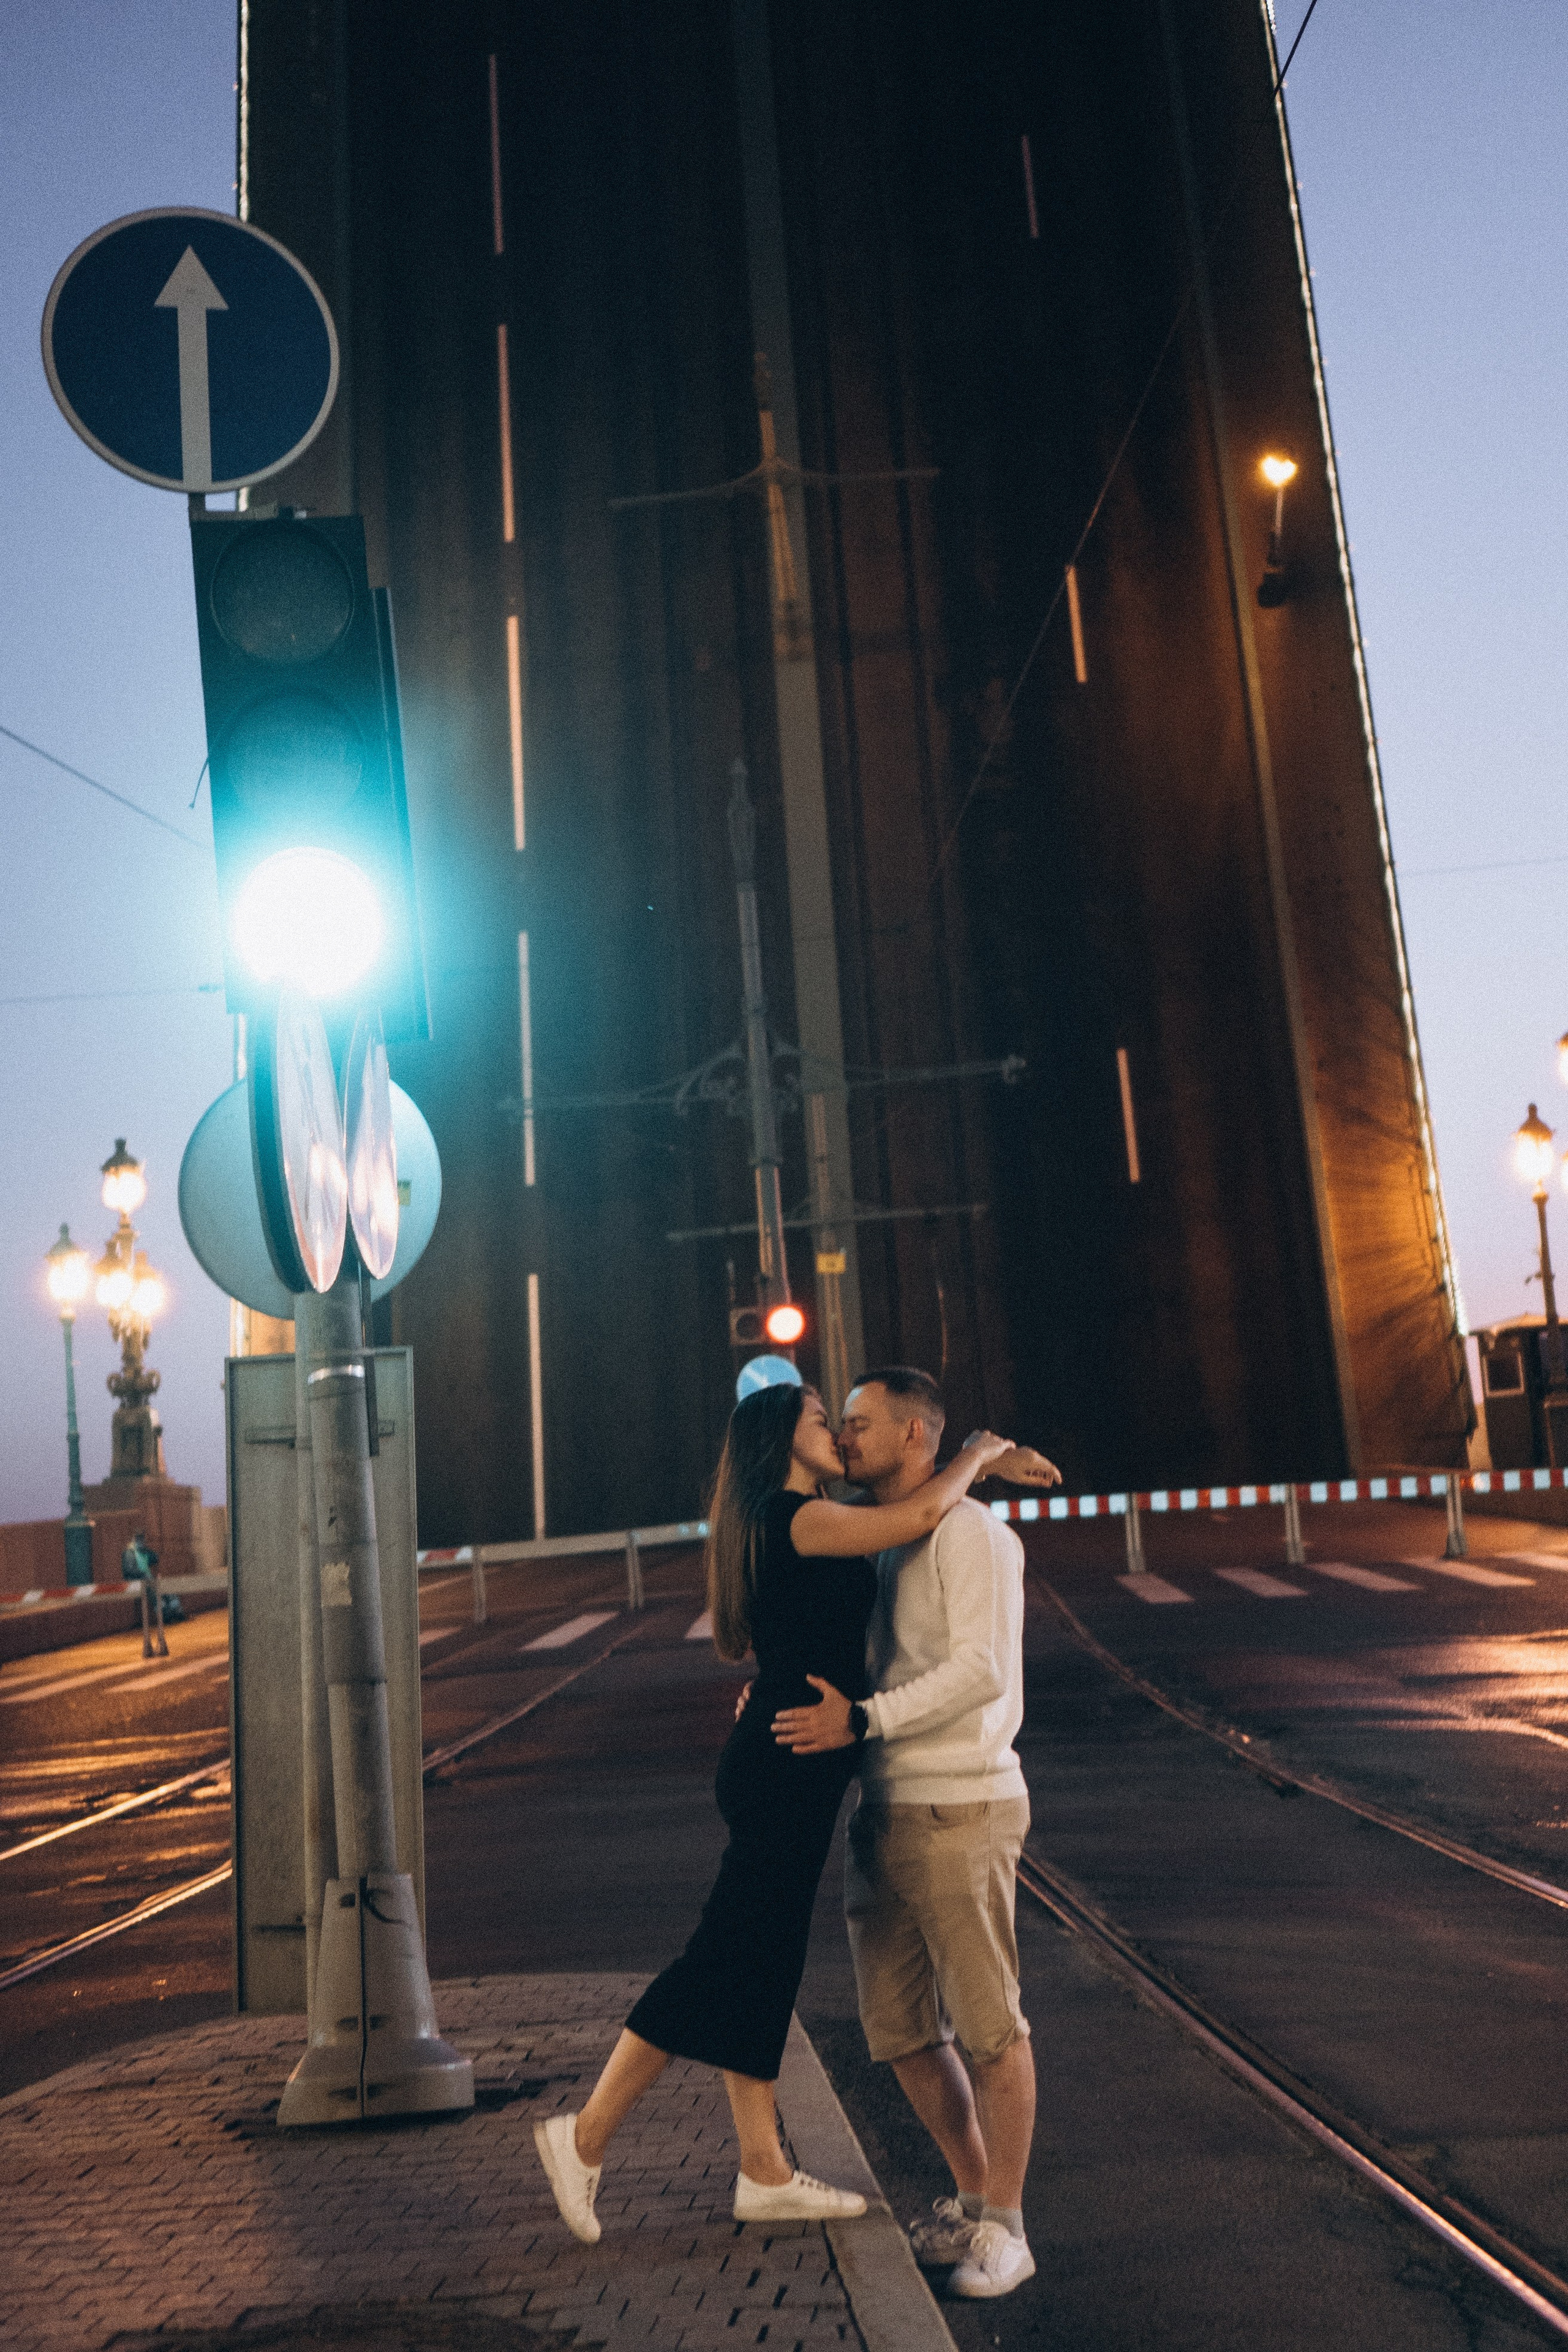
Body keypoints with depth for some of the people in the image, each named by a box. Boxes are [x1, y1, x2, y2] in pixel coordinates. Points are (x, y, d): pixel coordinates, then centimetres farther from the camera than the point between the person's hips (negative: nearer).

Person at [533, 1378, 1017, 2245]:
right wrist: (977, 1453, -6)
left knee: (763, 1963, 13)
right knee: (731, 1957, -5)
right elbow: (920, 1514, -21)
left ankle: (764, 2172, 21)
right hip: (790, 1764, -10)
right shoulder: (789, 1516, -15)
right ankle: (586, 2136, 4)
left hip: (779, 1763, 10)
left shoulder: (788, 1526, 15)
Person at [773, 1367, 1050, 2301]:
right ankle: (975, 2197, 29)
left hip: (960, 1810, -8)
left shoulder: (972, 1533, -9)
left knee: (988, 2025, 1)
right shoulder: (878, 1546, 17)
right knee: (900, 2031, 12)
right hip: (883, 1812, 8)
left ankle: (1004, 2228, 15)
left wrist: (861, 1720, -24)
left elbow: (982, 1670, -20)